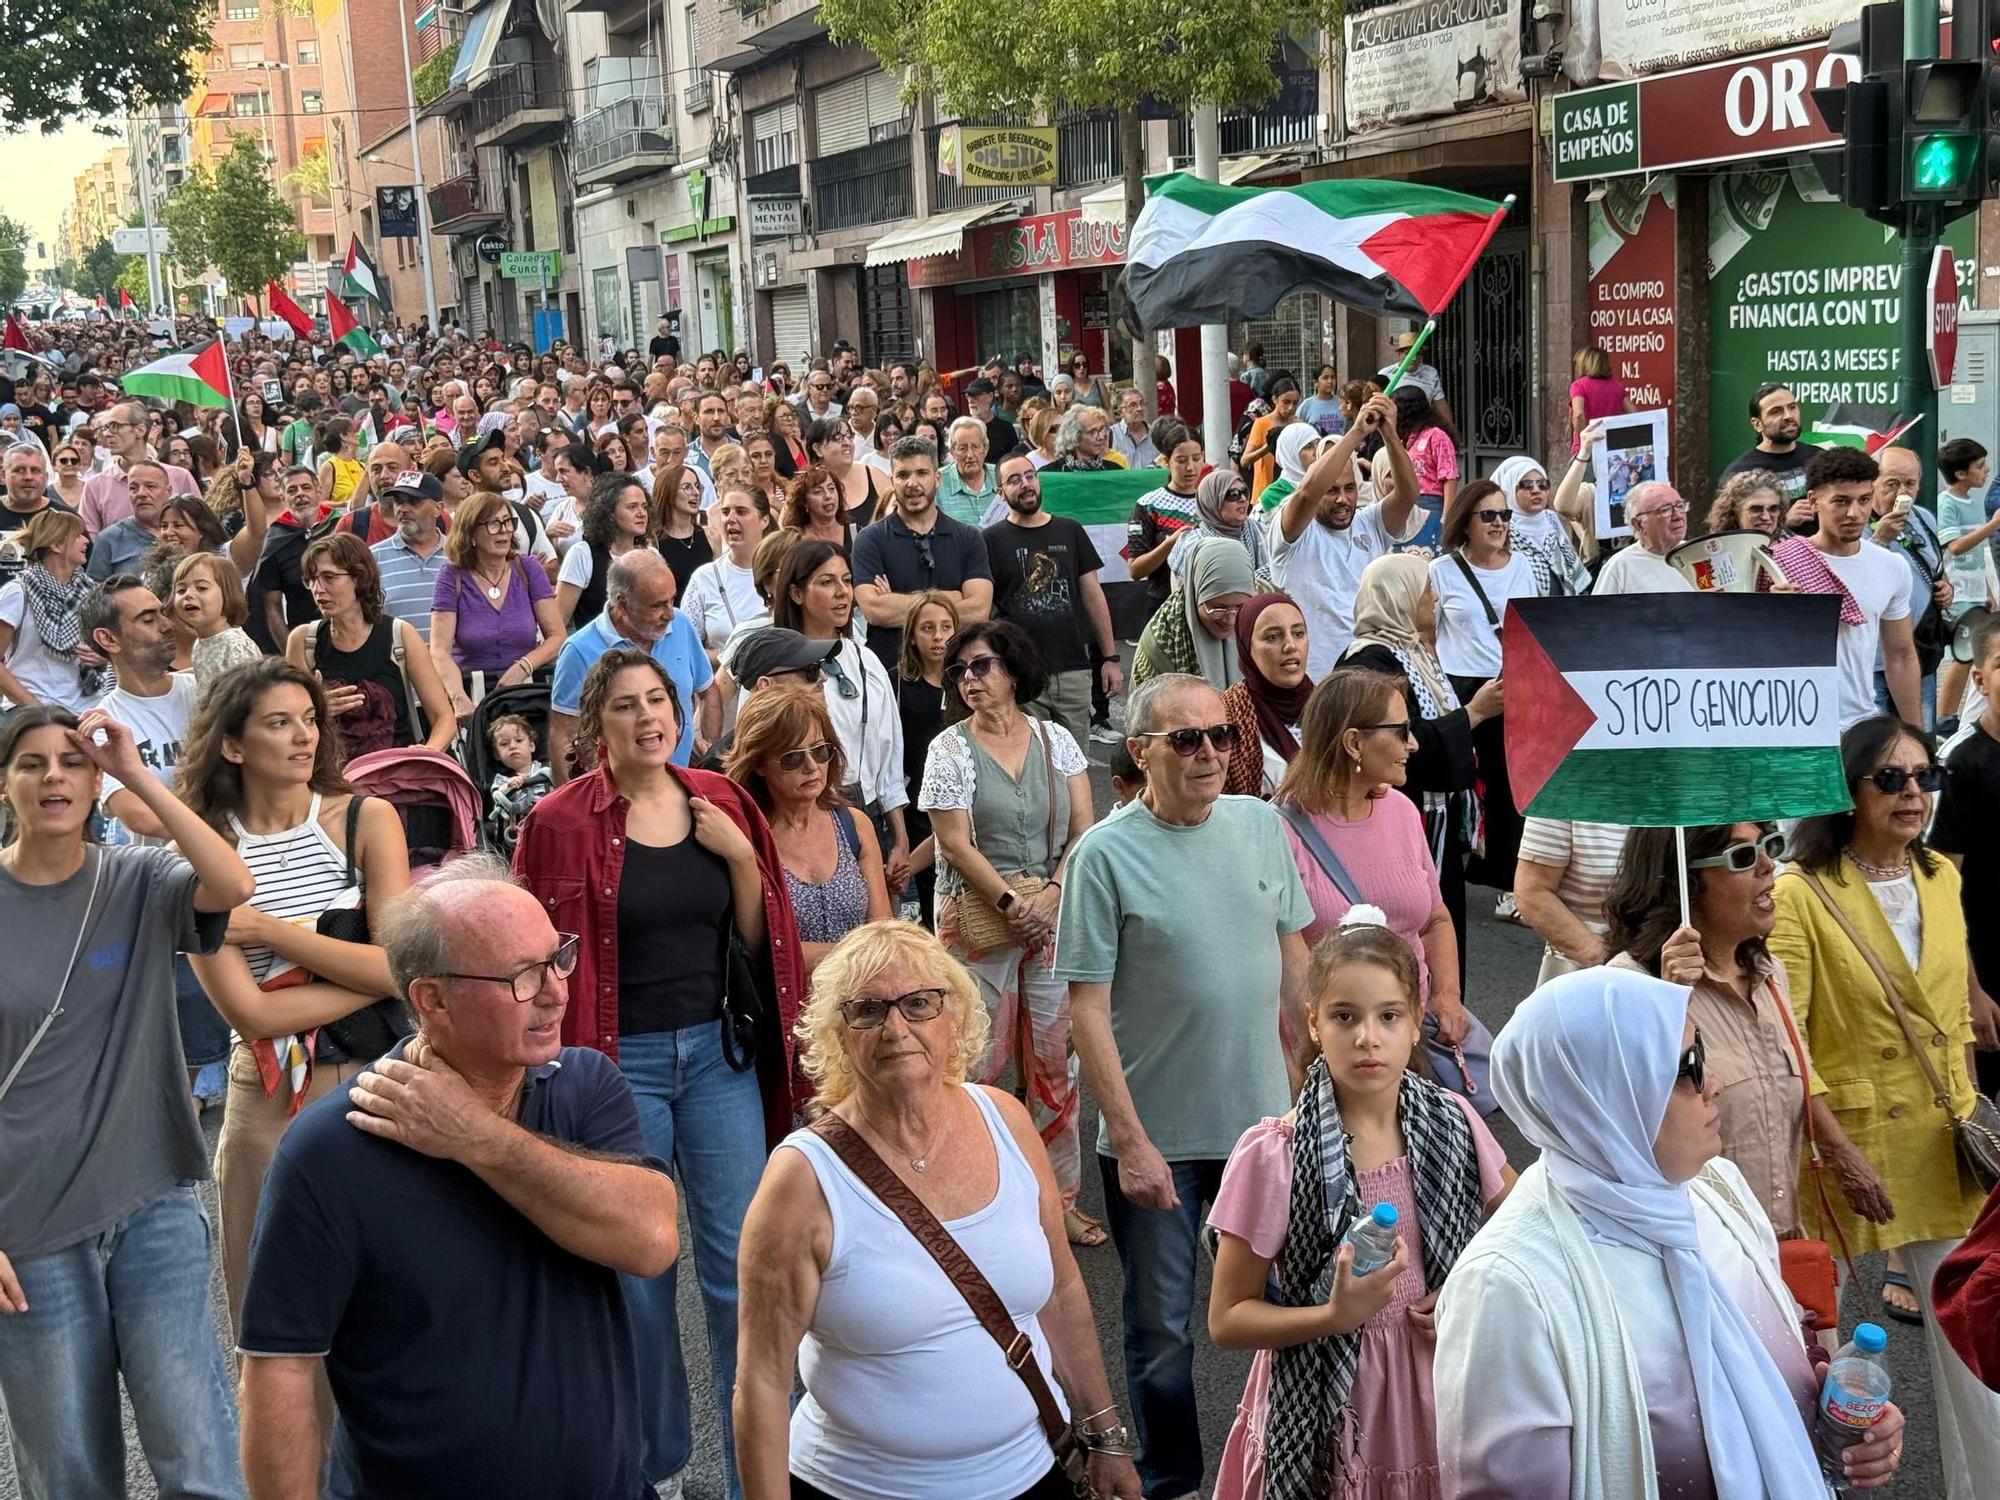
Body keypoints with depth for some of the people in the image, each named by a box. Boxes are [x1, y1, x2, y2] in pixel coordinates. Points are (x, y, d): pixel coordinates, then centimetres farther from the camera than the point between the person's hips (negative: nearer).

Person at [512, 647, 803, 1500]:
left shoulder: (721, 804, 3)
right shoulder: (563, 822, -8)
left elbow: (755, 937, 7)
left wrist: (741, 855, -8)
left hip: (718, 1050, 3)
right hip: (617, 1060, -3)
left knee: (742, 1260, 5)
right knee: (638, 1270, 9)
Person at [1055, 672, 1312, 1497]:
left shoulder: (1262, 825, 0)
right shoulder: (1104, 855, -13)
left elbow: (1294, 958, 9)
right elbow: (1088, 1008, -14)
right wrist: (1130, 1140, -16)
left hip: (1263, 1119, 4)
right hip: (1156, 1136, -4)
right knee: (1160, 1327, 11)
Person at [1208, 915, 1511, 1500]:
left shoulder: (1453, 1124, -7)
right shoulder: (1273, 1156, -17)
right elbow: (1227, 1320, -11)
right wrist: (1336, 1315, -25)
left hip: (1438, 1397, 3)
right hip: (1328, 1413, -3)